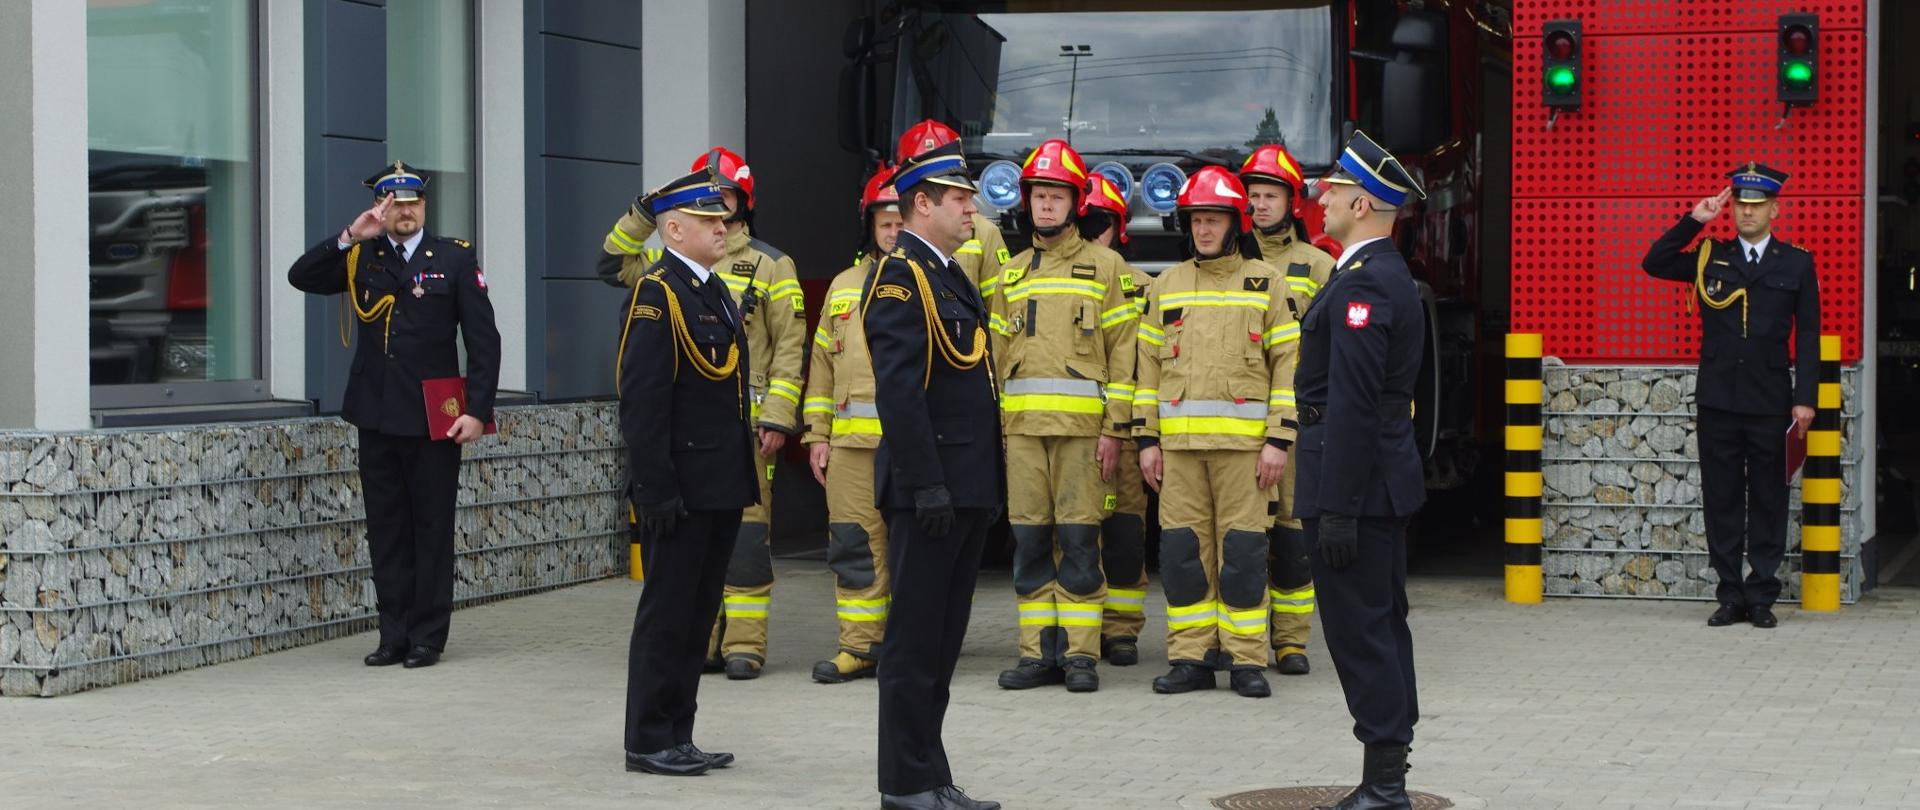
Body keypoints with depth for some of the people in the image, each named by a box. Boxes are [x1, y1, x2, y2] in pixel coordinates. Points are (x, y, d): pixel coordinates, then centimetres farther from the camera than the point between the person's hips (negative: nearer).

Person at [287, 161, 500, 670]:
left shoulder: (455, 258, -2)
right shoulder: (360, 259, 8)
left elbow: (484, 340, -4)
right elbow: (301, 277, -1)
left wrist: (478, 411, -12)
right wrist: (349, 238, -11)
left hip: (433, 419, -3)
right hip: (377, 417, 3)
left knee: (432, 528, 3)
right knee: (385, 530, 7)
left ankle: (428, 637, 10)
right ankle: (394, 634, 15)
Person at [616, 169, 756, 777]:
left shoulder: (716, 290, 16)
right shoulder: (656, 294, -12)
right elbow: (642, 401, -18)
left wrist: (742, 476, 16)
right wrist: (655, 488, -21)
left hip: (722, 488, 9)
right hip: (682, 490, -9)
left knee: (699, 614, 13)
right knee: (667, 613, -1)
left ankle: (678, 736, 21)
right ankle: (649, 742, 8)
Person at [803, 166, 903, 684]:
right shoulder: (844, 286, 18)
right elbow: (823, 363, 19)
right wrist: (817, 434, 13)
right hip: (851, 440, 4)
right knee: (854, 543, 4)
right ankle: (861, 645, 12)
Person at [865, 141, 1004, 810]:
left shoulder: (950, 276, 18)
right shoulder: (900, 276, -11)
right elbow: (898, 391, -20)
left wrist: (986, 486, 17)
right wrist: (927, 486, -23)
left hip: (965, 489, 10)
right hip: (929, 490, -9)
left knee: (942, 638, 13)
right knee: (916, 639, -3)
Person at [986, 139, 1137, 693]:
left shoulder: (1105, 265, 5)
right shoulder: (1012, 273, 17)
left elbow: (1124, 350, 0)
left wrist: (1115, 428, -7)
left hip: (1083, 422, -4)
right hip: (1022, 424, 4)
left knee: (1079, 539, -5)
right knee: (1029, 540, 3)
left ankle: (1081, 654, 0)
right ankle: (1038, 653, 9)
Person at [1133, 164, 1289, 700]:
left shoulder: (1266, 283, 5)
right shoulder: (1166, 286, 14)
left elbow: (1287, 364, 2)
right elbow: (1148, 366, 14)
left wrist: (1278, 440, -5)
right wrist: (1147, 439, 6)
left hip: (1243, 440, -3)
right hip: (1178, 441, 3)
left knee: (1243, 550, -3)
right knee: (1182, 549, 1)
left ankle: (1247, 660, 4)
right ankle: (1190, 658, 8)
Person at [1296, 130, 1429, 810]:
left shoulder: (1362, 283, -18)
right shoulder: (1391, 276, 15)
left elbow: (1352, 405, -22)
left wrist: (1338, 510, -23)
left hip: (1355, 480, -11)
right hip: (1386, 481, 11)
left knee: (1359, 632, -6)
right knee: (1382, 625, 14)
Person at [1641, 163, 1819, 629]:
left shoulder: (1796, 263, 5)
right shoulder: (1710, 258, 9)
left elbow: (1808, 335, 4)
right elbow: (1654, 264, 4)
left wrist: (1805, 398, -4)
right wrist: (1693, 222, -4)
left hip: (1770, 402, -1)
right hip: (1718, 399, 1)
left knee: (1768, 501, 3)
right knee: (1721, 499, 3)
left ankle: (1762, 596, 10)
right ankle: (1730, 595, 10)